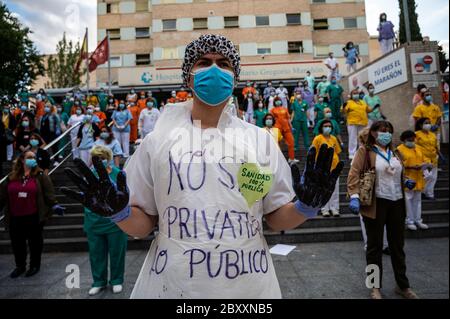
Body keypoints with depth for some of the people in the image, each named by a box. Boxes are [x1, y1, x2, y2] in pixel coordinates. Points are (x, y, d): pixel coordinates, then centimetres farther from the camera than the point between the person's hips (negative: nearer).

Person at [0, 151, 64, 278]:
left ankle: (34, 265, 24)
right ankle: (20, 266, 31)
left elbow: (48, 193, -8)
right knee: (17, 243, 13)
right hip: (15, 218, 3)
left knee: (35, 242, 8)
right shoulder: (11, 177, 7)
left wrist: (54, 205, -20)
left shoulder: (40, 176, -2)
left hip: (34, 217, -3)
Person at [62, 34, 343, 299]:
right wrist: (119, 211, -15)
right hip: (172, 283, 0)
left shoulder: (259, 139, 2)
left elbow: (276, 217, 6)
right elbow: (142, 225, 5)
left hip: (248, 283, 1)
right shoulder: (158, 140, 0)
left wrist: (306, 207, -13)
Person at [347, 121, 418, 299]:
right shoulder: (365, 151, -5)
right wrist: (354, 196, -28)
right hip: (376, 203, -6)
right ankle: (376, 287, 18)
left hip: (396, 203, 6)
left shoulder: (394, 153, 15)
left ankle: (403, 285, 30)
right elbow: (354, 173, -15)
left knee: (398, 245, 15)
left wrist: (406, 182, 7)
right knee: (375, 245, 4)